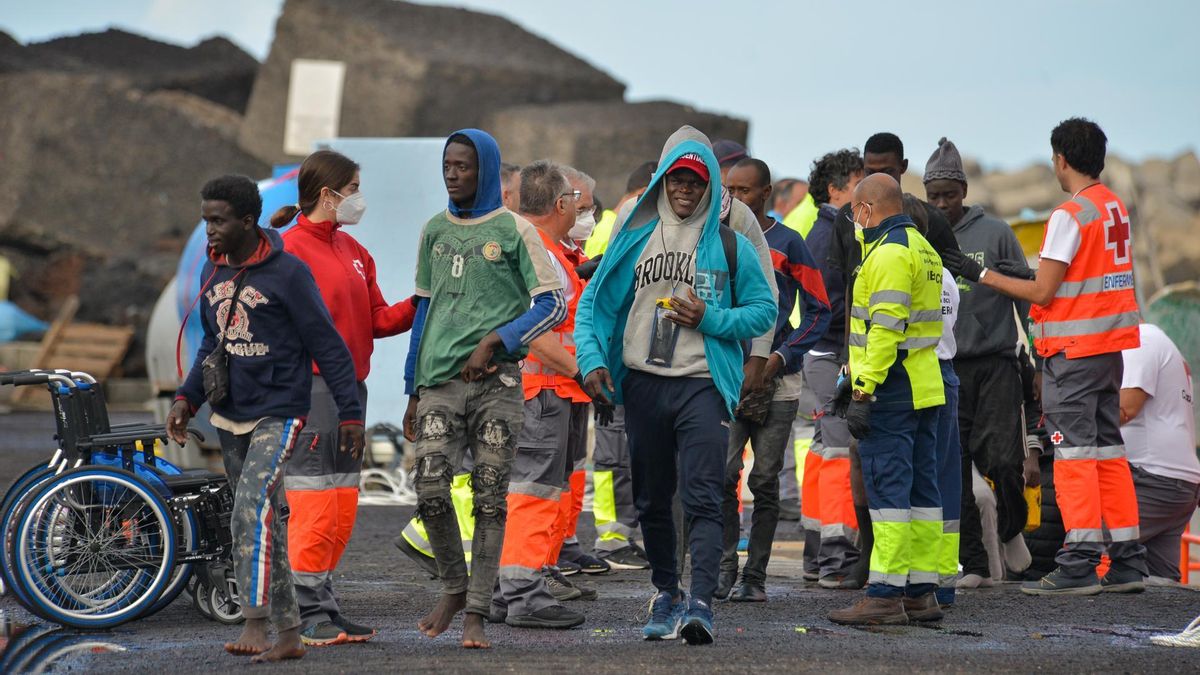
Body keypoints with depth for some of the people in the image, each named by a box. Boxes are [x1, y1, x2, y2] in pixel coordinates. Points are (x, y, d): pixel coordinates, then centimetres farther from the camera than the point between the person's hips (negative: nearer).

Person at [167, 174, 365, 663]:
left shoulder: (287, 273, -13)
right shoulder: (211, 271, 8)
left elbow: (328, 347, -10)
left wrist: (350, 413, -9)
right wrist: (187, 398, 7)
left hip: (278, 414, -7)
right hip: (229, 416, 7)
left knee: (252, 510, -23)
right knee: (268, 523, 11)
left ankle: (256, 622, -20)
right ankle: (288, 634, 16)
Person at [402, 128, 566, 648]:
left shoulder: (514, 230, 1)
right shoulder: (434, 231, 14)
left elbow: (553, 304, -3)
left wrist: (494, 342, -13)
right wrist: (413, 391, 17)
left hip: (496, 382, -3)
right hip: (439, 383, 3)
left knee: (490, 500, -1)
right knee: (430, 490, -9)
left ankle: (476, 614, 5)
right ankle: (454, 589, 14)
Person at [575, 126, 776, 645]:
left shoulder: (730, 246, 5)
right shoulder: (634, 240, 10)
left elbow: (764, 310, 5)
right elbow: (595, 303, 9)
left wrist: (710, 320, -10)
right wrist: (591, 358, -6)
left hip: (702, 386, -3)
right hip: (643, 386, 3)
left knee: (702, 498, -15)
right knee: (652, 501, 11)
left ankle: (700, 603, -23)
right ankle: (665, 595, 25)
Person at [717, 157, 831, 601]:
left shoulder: (787, 244, 2)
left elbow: (818, 311, 2)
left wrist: (780, 357, -8)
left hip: (775, 381, -1)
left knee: (765, 482, 2)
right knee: (722, 476, -10)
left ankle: (755, 576, 7)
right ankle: (724, 567, -1)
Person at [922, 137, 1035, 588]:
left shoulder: (994, 233, 3)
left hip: (996, 363, -2)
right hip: (942, 370, 2)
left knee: (1002, 458, -11)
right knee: (953, 469, -1)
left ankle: (1011, 529, 18)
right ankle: (972, 564, 6)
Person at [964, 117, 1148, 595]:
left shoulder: (1070, 215, -15)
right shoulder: (1116, 208, 11)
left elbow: (1042, 292, -14)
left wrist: (982, 274, -5)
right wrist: (1037, 279, 19)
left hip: (1073, 349, -8)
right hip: (1111, 344, 8)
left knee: (1073, 452, -6)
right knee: (1108, 450, 12)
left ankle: (1079, 566, -8)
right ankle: (1127, 562, 13)